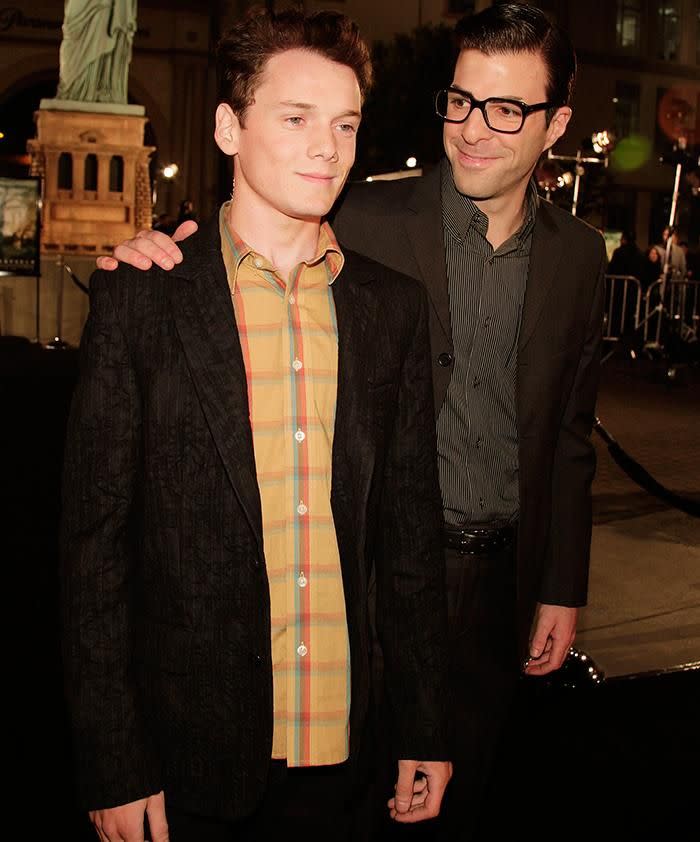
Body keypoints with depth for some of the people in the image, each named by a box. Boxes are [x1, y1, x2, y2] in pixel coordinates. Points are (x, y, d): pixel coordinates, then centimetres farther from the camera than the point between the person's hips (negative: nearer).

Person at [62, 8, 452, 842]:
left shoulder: (394, 307, 2)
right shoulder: (138, 298, -8)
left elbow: (410, 528, 5)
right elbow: (95, 540, -7)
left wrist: (425, 732, 6)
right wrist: (113, 767, -7)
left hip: (339, 745, 3)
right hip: (188, 747, -2)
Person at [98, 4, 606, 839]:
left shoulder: (578, 254, 1)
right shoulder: (370, 221, -11)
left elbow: (568, 433, 8)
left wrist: (562, 588, 8)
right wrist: (158, 265, -26)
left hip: (500, 578, 3)